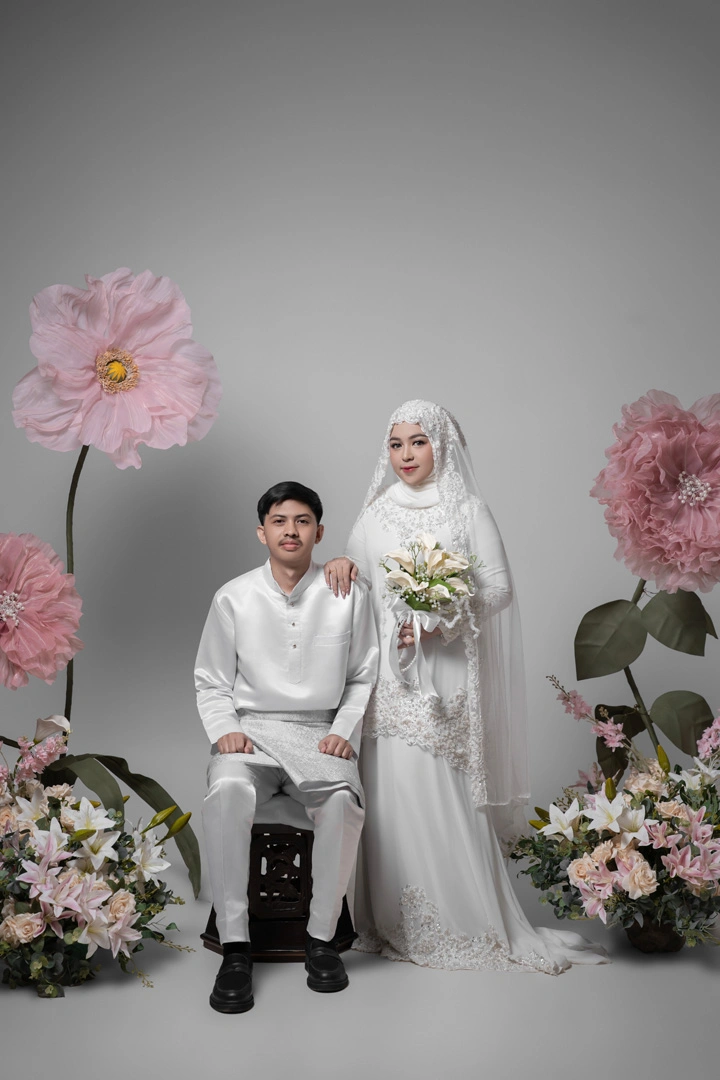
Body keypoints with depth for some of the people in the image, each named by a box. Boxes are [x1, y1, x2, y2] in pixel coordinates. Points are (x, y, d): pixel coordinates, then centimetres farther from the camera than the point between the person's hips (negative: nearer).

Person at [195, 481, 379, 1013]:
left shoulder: (348, 595, 5)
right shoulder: (234, 598, 5)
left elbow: (362, 678, 11)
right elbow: (211, 682, 12)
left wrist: (344, 731, -4)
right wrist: (225, 730, -6)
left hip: (321, 734, 0)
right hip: (250, 731, 0)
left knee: (343, 801, -33)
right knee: (228, 792, -34)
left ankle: (322, 937, -14)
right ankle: (235, 947, -23)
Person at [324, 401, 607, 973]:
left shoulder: (468, 509, 2)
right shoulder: (376, 511, 14)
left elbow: (498, 586, -2)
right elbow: (358, 578, 22)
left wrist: (441, 619, -13)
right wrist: (341, 564, -1)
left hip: (444, 665, -3)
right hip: (388, 669, 3)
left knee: (443, 790, -6)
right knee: (391, 789, 0)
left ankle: (468, 923, 7)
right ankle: (394, 923, 11)